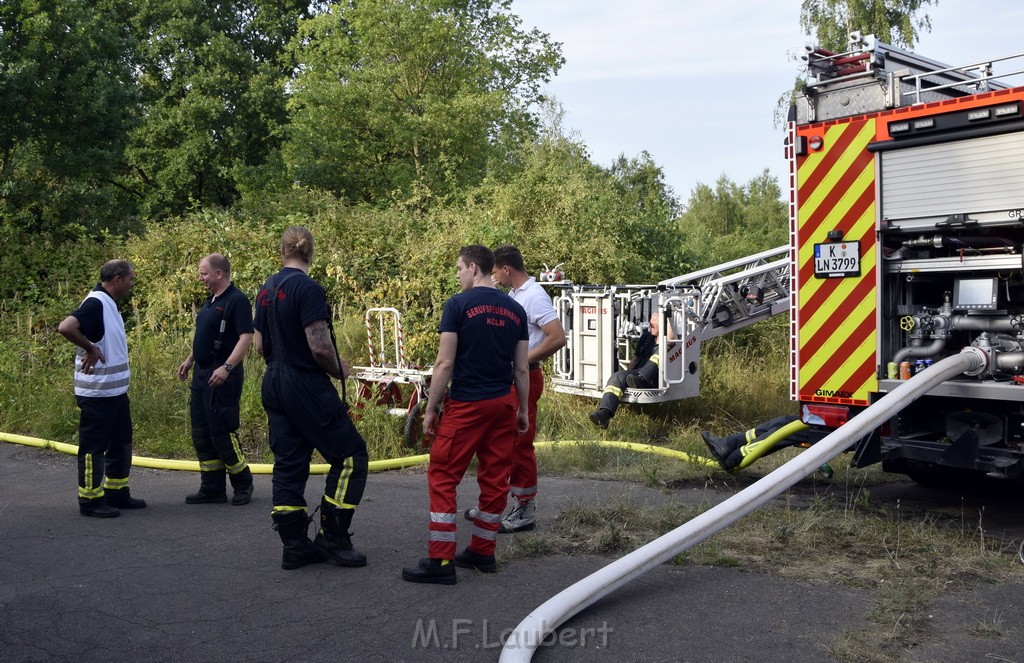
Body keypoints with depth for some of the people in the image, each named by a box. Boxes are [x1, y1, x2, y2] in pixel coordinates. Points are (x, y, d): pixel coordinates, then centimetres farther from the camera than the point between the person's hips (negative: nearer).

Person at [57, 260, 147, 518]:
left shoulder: (109, 304, 11)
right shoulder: (95, 303, -19)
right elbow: (66, 327, -33)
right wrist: (90, 349, -22)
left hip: (116, 390, 10)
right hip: (96, 392, -10)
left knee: (121, 443, 17)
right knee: (94, 447, 0)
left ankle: (117, 494, 27)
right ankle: (90, 501, 10)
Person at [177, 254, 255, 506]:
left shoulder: (237, 300, -13)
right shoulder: (210, 300, 16)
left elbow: (246, 338, -21)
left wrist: (227, 367, -29)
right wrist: (190, 360, 20)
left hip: (222, 377, -10)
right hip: (201, 375, 10)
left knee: (222, 433, -5)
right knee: (201, 435, 10)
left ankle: (243, 484, 12)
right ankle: (212, 488, 18)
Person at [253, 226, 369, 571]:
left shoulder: (267, 289, 10)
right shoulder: (308, 289, -15)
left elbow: (260, 345, 14)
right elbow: (320, 347, -21)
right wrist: (339, 370, -3)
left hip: (274, 384, 8)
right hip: (306, 387, -8)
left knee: (288, 464, 10)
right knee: (350, 455, 2)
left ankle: (294, 546, 14)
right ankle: (333, 539, 5)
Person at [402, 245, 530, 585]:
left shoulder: (458, 304, -8)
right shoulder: (515, 309, 8)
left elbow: (445, 363, -11)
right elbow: (522, 368, 9)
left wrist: (430, 409, -4)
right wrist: (524, 410, 17)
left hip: (466, 404, -6)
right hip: (504, 404, 6)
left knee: (442, 477, 1)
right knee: (495, 478, 11)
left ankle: (440, 561, -1)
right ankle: (482, 552, 21)